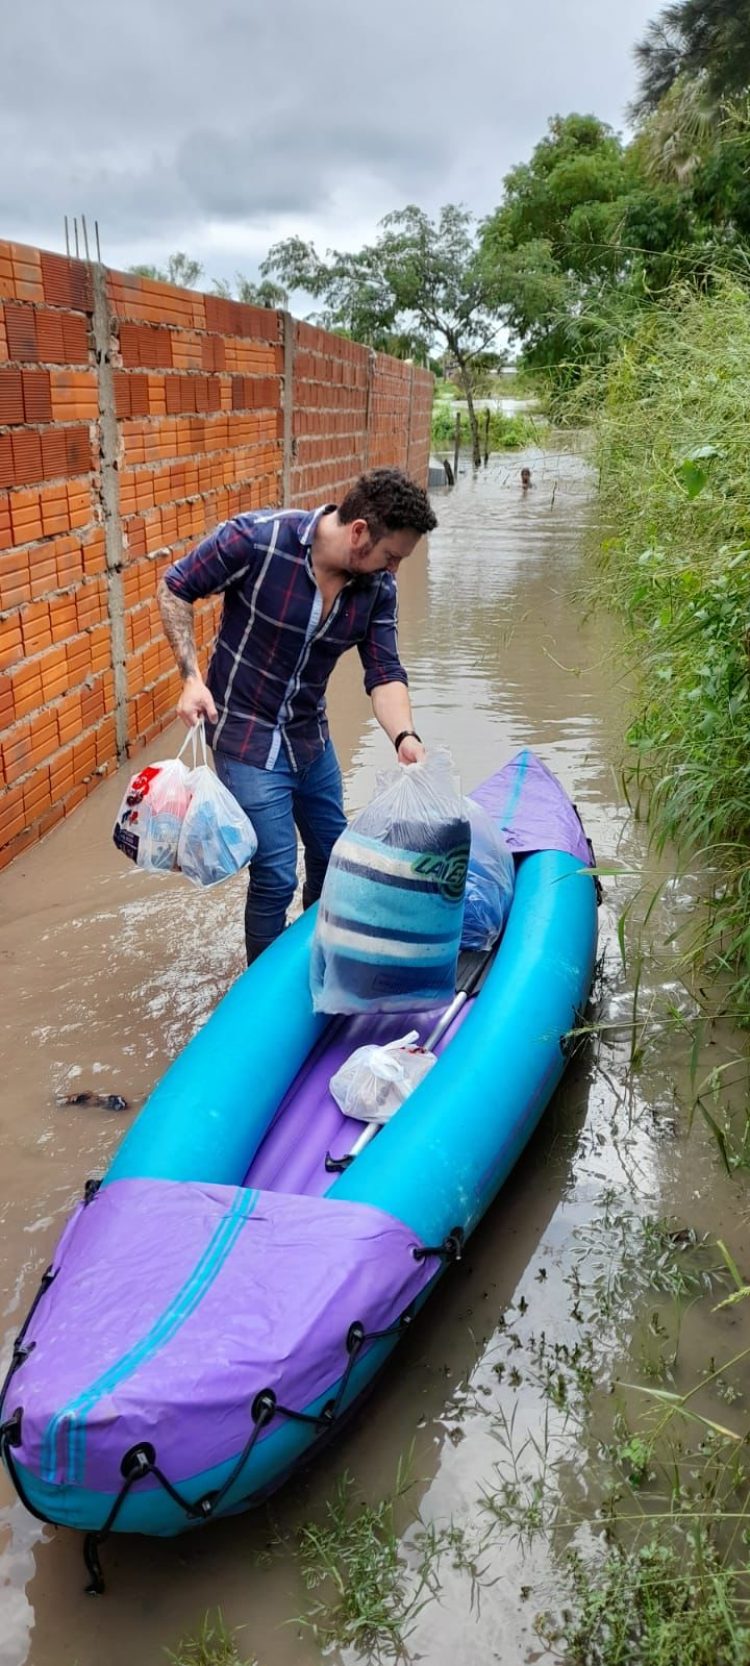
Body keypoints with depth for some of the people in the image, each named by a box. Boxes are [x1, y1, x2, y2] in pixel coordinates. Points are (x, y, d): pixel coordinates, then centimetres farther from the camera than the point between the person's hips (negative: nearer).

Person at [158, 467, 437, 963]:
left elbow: (384, 673, -8)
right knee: (276, 877, -4)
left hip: (311, 736, 6)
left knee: (333, 857, 19)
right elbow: (175, 589, -13)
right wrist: (192, 677, -21)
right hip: (248, 737, -6)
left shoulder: (377, 586, -9)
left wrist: (405, 737, -26)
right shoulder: (257, 539, -25)